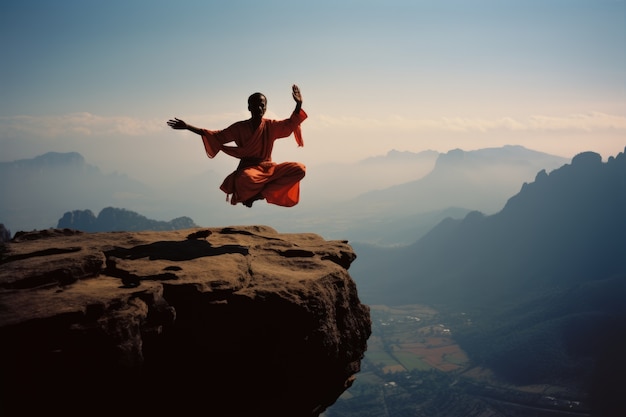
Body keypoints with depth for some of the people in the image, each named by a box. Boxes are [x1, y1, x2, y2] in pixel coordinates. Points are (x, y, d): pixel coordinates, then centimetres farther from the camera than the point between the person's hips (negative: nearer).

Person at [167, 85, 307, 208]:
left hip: (268, 168, 3)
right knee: (246, 179, -44)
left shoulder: (271, 126, 5)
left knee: (299, 169, -21)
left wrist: (299, 104, -16)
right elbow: (216, 136, 1)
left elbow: (291, 123, 2)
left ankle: (260, 193, -19)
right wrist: (187, 127, -4)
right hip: (248, 168, -3)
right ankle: (247, 195, -3)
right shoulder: (239, 128, 0)